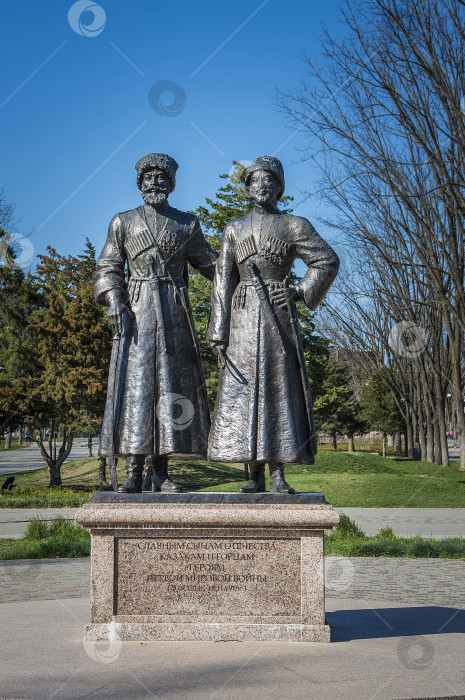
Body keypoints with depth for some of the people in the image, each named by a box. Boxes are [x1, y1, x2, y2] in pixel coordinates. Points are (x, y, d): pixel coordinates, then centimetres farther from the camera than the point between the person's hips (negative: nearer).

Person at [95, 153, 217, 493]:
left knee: (172, 382, -2)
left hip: (174, 313, 1)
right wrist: (114, 302, -8)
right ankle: (134, 472, -5)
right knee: (136, 382, -7)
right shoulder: (123, 222, 11)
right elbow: (108, 268, 8)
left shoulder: (187, 224, 13)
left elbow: (209, 263, 18)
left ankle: (161, 471, 3)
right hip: (136, 310, -1)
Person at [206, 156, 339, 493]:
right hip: (243, 318, 2)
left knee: (280, 387, -4)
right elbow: (223, 282, 9)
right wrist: (219, 331, 1)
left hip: (278, 317, -2)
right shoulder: (234, 229, 13)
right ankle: (255, 475, 2)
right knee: (243, 389, -3)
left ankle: (279, 474, 0)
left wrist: (301, 291, -4)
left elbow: (328, 262, 9)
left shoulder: (295, 226, 7)